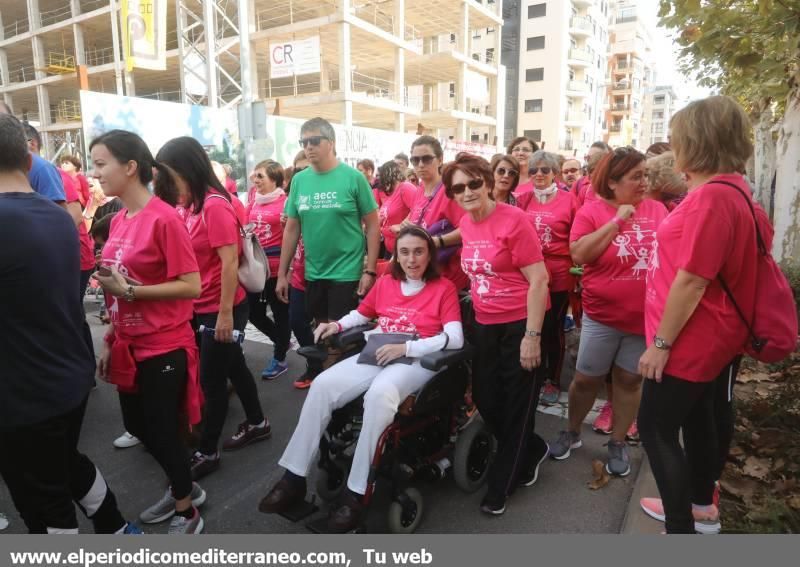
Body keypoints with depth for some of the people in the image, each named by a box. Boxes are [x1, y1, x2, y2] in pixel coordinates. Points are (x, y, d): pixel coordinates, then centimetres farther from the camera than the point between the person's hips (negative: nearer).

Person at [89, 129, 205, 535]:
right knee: (138, 427, 20)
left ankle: (188, 512, 30)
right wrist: (110, 341, 13)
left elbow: (191, 287, -20)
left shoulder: (164, 218, -18)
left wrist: (129, 290, -23)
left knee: (162, 432, 6)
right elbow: (118, 290, 12)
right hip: (130, 346, 8)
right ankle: (183, 488, 43)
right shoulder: (118, 221, 6)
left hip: (164, 348, -8)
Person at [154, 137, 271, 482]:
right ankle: (257, 424, 37)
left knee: (211, 380, 3)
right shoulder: (191, 205, 9)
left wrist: (225, 313, -20)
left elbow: (230, 262, -21)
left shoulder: (215, 205, -18)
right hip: (201, 307, 9)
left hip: (221, 309, -9)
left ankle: (206, 453, 19)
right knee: (233, 368, 20)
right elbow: (188, 256, 13)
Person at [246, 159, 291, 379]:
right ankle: (282, 341, 38)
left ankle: (279, 359, 21)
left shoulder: (285, 201, -9)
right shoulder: (254, 200, 10)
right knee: (254, 312, 14)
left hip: (277, 265, -7)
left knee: (280, 312, 6)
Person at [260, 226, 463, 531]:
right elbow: (361, 314, 30)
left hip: (417, 360, -5)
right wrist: (337, 325, 8)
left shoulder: (444, 288, 2)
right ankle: (294, 477, -11)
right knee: (323, 385, -19)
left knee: (379, 394, -37)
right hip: (378, 355, 5)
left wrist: (406, 347, -20)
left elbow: (455, 338, -10)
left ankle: (357, 492, -27)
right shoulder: (385, 282, 16)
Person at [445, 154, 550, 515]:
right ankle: (532, 451, 39)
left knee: (516, 406, 7)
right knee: (484, 400, 13)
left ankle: (500, 485, 26)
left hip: (520, 324, -7)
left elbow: (539, 280, -18)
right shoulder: (466, 223, 4)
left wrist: (531, 336, -19)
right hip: (484, 324, 7)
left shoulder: (513, 220, -17)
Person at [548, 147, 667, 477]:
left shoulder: (657, 210, 3)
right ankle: (572, 432, 30)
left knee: (630, 379, 13)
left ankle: (618, 443, 30)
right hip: (603, 314, -2)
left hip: (646, 315, 3)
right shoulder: (592, 211, -6)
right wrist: (617, 221, -18)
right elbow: (579, 254, -19)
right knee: (587, 377, 8)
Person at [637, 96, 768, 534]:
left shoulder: (711, 197, -24)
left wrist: (660, 342, -20)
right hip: (709, 338, 10)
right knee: (700, 418, 21)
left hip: (690, 341, -10)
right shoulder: (730, 191, 9)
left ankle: (682, 528, 14)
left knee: (656, 427, 1)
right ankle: (701, 507, 40)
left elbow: (692, 282, -26)